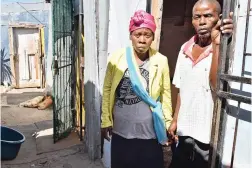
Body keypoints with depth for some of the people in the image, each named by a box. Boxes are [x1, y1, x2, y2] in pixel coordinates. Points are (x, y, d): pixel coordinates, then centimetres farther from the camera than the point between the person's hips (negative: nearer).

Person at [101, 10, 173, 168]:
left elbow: (165, 93, 1)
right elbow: (107, 90, -1)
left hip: (149, 130, 0)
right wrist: (106, 120, 1)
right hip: (121, 128, 1)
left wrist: (168, 122, 2)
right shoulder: (117, 58, -7)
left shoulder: (161, 61, -7)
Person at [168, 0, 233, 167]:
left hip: (208, 134, -5)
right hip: (184, 130, 5)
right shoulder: (185, 48, 4)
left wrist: (217, 44, -30)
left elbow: (216, 85, -28)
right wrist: (175, 120, 11)